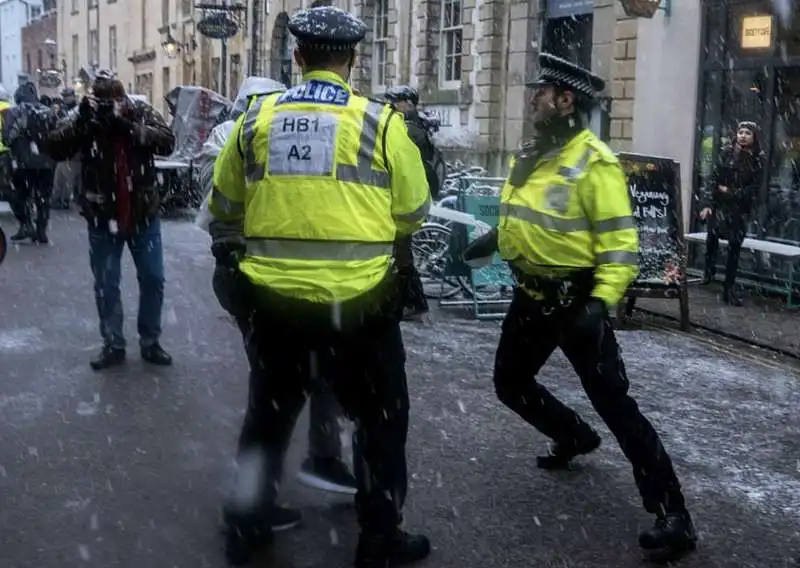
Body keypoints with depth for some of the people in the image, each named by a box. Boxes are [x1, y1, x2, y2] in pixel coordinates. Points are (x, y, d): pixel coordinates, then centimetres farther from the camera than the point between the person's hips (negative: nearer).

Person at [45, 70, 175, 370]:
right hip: (103, 218, 0)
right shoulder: (86, 118, -5)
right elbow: (55, 148, -17)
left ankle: (150, 342, 24)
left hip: (143, 214, 1)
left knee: (153, 279, 8)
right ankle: (113, 345, 22)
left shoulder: (142, 113, -4)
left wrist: (128, 126, -32)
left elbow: (167, 142, -20)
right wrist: (80, 120, -31)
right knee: (106, 285, 8)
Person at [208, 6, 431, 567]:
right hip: (358, 301, -3)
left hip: (276, 298, 3)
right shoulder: (381, 122, -7)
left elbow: (224, 207, 11)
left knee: (269, 412, 22)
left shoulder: (256, 119, 1)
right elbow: (413, 213, 1)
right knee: (381, 420, 16)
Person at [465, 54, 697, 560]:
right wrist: (495, 239, 9)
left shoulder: (594, 162, -18)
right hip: (531, 295, 9)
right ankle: (576, 438, 47)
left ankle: (673, 517, -3)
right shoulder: (530, 156, 8)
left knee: (613, 404, -10)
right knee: (510, 383, 20)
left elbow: (619, 243, -20)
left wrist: (601, 302, -29)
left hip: (574, 299, -9)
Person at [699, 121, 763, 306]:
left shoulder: (758, 159, 0)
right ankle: (709, 269, 0)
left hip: (741, 207, 0)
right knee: (714, 230, -22)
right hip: (720, 204, 0)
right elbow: (714, 179, -4)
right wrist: (708, 204, -10)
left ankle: (729, 289, 10)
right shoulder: (727, 152, -1)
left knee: (735, 247, 1)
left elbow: (754, 188, -1)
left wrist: (731, 192, -11)